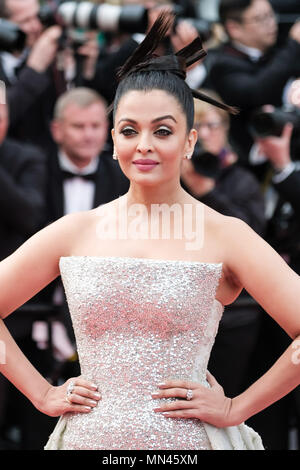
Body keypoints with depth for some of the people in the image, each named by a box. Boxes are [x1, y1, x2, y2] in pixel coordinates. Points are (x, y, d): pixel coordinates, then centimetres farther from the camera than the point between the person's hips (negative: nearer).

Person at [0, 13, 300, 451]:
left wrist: (236, 409, -9)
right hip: (87, 437, 3)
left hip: (186, 441, -3)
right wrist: (42, 394, 4)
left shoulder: (224, 236, -6)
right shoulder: (75, 232, 3)